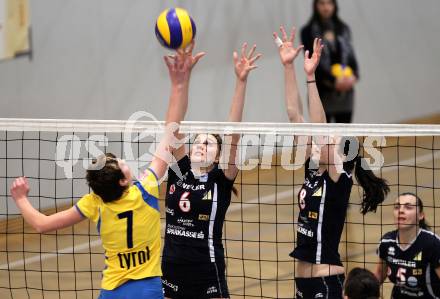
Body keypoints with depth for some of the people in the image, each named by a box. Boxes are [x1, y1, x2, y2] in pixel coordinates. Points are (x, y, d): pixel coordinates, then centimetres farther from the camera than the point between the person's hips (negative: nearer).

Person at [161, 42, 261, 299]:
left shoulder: (221, 180, -2)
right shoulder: (179, 171, 5)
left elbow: (233, 132, -11)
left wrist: (241, 81, -19)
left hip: (208, 277, -4)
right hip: (172, 272, 4)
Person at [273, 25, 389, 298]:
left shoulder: (339, 177, -10)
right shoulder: (313, 170, 8)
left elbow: (320, 128, -24)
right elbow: (295, 116, 5)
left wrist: (311, 77, -29)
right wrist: (288, 66, 0)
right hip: (304, 277, 8)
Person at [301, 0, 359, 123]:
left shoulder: (343, 29, 11)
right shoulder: (308, 32, -3)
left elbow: (350, 55, 9)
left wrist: (354, 75, -12)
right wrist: (334, 80, -22)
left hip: (345, 93, 4)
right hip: (322, 92, -4)